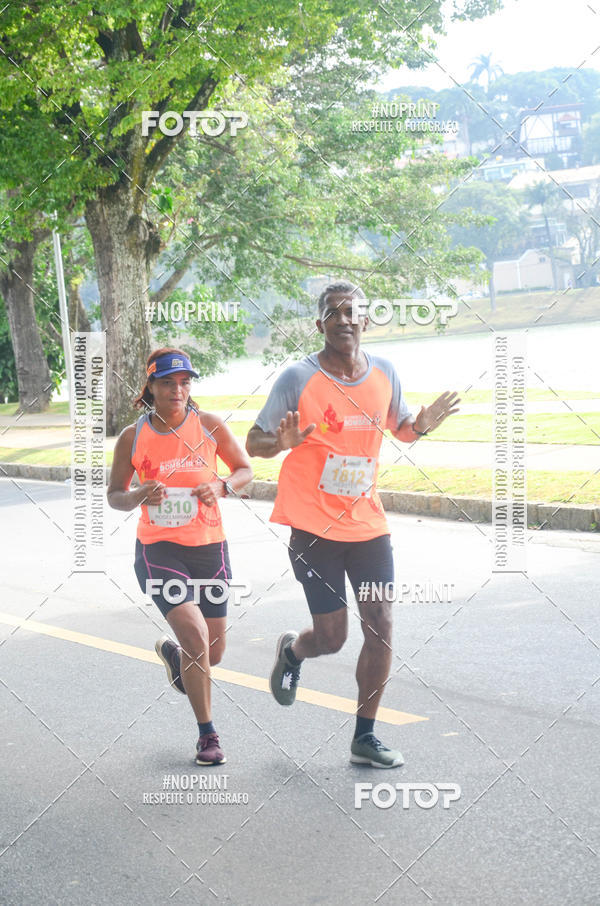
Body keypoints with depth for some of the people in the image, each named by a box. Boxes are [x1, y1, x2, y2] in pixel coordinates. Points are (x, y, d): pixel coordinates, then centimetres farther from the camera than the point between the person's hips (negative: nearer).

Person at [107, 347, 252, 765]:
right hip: (158, 549, -2)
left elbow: (245, 469, 9)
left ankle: (171, 652, 48)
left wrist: (221, 486, -12)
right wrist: (140, 496, -17)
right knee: (196, 636, -20)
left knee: (212, 654, 10)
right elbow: (115, 495, 5)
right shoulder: (133, 437, -3)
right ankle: (207, 734, -2)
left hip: (209, 547, 2)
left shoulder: (210, 426, -2)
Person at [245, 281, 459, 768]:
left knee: (381, 627, 0)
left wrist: (421, 426, -6)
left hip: (369, 523, 4)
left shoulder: (385, 372, 1)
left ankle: (365, 736, 14)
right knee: (331, 636, -2)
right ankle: (292, 651, 36)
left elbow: (400, 427, 18)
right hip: (314, 527, -4)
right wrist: (283, 442, -28)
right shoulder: (298, 379, -12)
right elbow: (254, 443, -6)